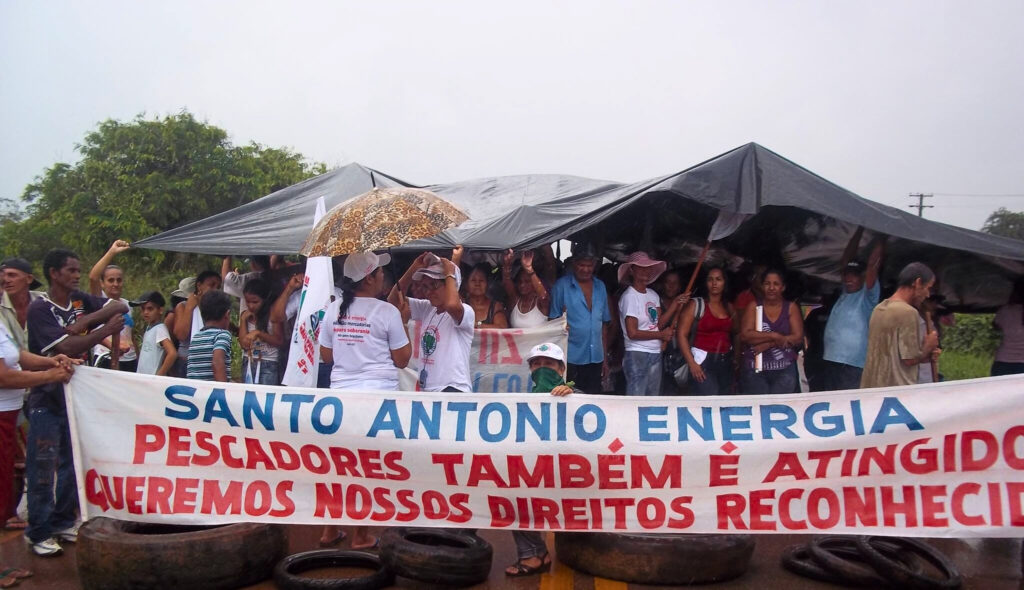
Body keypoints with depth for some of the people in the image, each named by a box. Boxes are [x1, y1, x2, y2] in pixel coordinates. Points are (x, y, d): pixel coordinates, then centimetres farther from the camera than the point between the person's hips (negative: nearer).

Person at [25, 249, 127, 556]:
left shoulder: (80, 300, 4)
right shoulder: (39, 308, -14)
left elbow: (120, 307, -3)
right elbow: (66, 347, -23)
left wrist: (86, 320, -16)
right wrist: (105, 331, -20)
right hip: (47, 399, -6)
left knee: (72, 463, 13)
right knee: (43, 467, -1)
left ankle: (63, 522, 25)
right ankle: (39, 532, 9)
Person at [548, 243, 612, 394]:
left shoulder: (600, 286, 12)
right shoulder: (562, 285, -3)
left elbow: (604, 324, 16)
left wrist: (605, 357, 15)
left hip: (595, 359, 5)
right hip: (571, 359, -4)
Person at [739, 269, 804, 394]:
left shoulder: (791, 307, 8)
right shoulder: (753, 307, 7)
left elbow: (798, 337, -3)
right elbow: (745, 335, -5)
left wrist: (768, 344, -11)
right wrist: (774, 336, -12)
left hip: (785, 370, 0)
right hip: (755, 370, 0)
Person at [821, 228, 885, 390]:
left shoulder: (867, 295, 0)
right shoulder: (845, 292, 16)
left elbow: (873, 264, -8)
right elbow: (845, 260, 18)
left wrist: (881, 238, 2)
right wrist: (860, 230, 19)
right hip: (831, 362, 7)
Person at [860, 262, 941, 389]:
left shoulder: (879, 308, 11)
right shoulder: (908, 312, -15)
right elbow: (910, 359, -15)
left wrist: (927, 354, 11)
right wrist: (928, 346, 2)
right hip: (896, 391, -8)